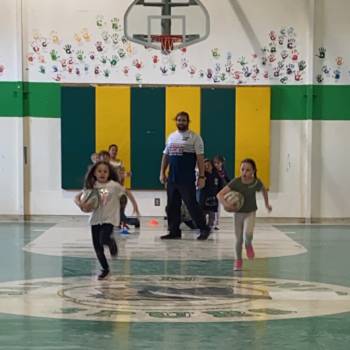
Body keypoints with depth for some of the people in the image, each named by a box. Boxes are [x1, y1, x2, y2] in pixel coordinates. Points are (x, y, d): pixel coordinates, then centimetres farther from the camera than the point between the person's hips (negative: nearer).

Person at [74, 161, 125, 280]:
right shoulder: (92, 186, -1)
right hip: (95, 219, 4)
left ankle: (111, 242, 12)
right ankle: (105, 269, 28)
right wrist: (80, 204, -22)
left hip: (109, 219, -4)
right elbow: (76, 197, -1)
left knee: (103, 241, -26)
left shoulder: (114, 185, -9)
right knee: (97, 247, 7)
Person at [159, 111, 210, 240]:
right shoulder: (171, 137, 14)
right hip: (172, 178, 6)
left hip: (187, 179, -6)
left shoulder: (194, 137, -3)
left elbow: (200, 158, -7)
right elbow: (165, 156, 19)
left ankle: (204, 229, 6)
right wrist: (162, 173, 11)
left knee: (192, 205, -6)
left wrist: (201, 176, -12)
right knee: (172, 206, 8)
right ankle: (174, 231, 16)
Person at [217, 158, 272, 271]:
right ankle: (238, 260, 29)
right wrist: (225, 203, -44)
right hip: (238, 212, 0)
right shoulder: (236, 182, -21)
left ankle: (249, 245, 11)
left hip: (250, 212, 0)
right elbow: (220, 194, -26)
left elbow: (264, 190, 9)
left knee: (248, 234, -25)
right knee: (239, 239, 6)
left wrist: (267, 204, 18)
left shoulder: (256, 182, -16)